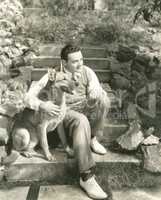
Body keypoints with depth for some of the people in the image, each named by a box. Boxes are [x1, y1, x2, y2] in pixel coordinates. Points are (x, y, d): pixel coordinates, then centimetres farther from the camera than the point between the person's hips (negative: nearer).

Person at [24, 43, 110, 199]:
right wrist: (43, 105, -38)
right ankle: (86, 177, -34)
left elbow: (98, 94, -18)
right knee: (81, 121, -39)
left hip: (85, 111, 4)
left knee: (103, 99, -27)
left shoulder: (87, 72, -8)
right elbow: (29, 97, -18)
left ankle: (92, 139, -8)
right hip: (65, 114, -3)